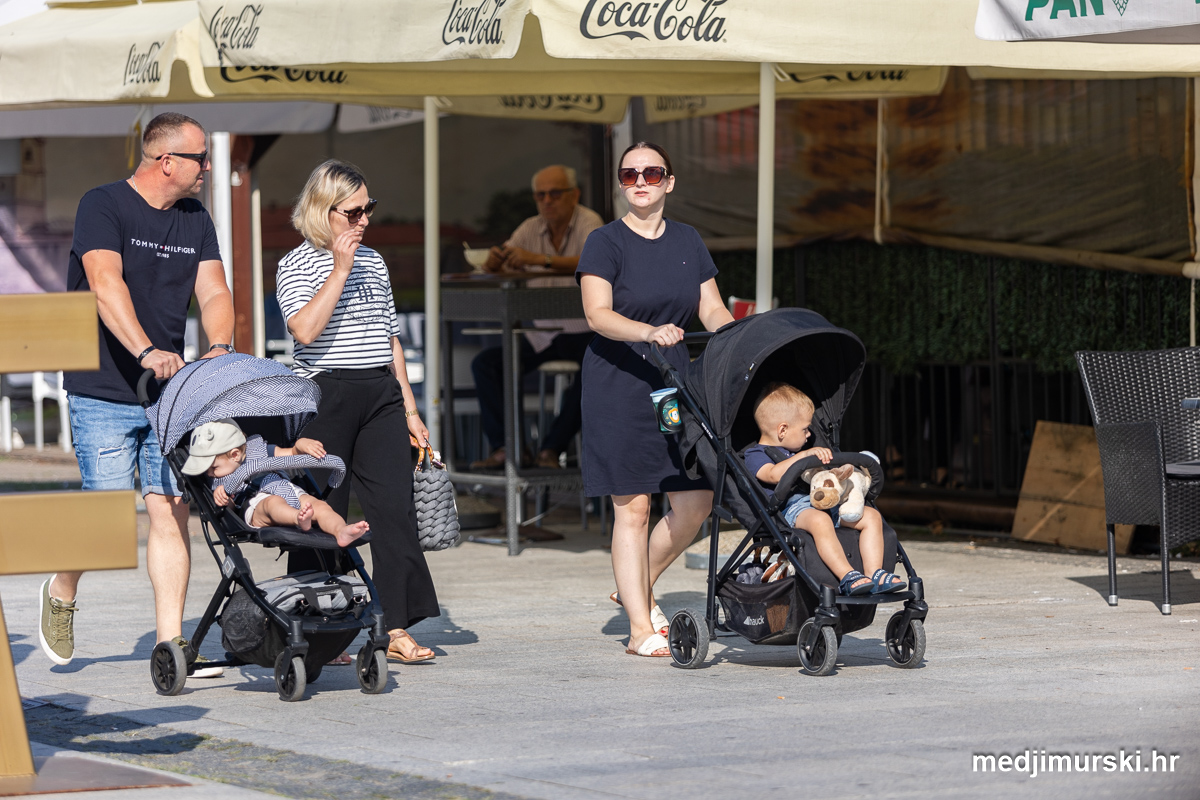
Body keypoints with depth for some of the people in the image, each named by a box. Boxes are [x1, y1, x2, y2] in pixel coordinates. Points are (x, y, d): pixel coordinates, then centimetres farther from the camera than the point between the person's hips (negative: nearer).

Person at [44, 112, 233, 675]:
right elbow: (106, 285, -25)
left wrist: (220, 347, -19)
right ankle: (61, 593, 22)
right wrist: (147, 351, -38)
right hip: (104, 394, -5)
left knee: (172, 511, -3)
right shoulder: (103, 207, -10)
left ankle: (170, 640, 0)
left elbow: (213, 292, 3)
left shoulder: (195, 219, 11)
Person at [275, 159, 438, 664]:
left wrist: (409, 409, 19)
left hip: (381, 395, 6)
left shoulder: (373, 261, 17)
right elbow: (306, 329, -20)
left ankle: (397, 629, -3)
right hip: (325, 395, -5)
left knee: (395, 506, -4)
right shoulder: (298, 264, -3)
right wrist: (341, 268, -18)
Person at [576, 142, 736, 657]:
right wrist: (649, 332, -34)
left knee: (694, 503, 0)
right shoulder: (606, 243, -5)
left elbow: (712, 310, 11)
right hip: (619, 383, -5)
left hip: (675, 381, 5)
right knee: (632, 507, -4)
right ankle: (640, 629, 2)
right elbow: (598, 314, -17)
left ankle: (637, 587, 24)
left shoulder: (687, 241, 12)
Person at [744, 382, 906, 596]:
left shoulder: (797, 453, 35)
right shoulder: (755, 456, 5)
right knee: (820, 520, -41)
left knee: (871, 516, -8)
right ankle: (847, 576, -47)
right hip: (791, 508, -9)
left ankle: (874, 575, -18)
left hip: (824, 503, 9)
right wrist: (805, 455, -21)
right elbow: (774, 474, -16)